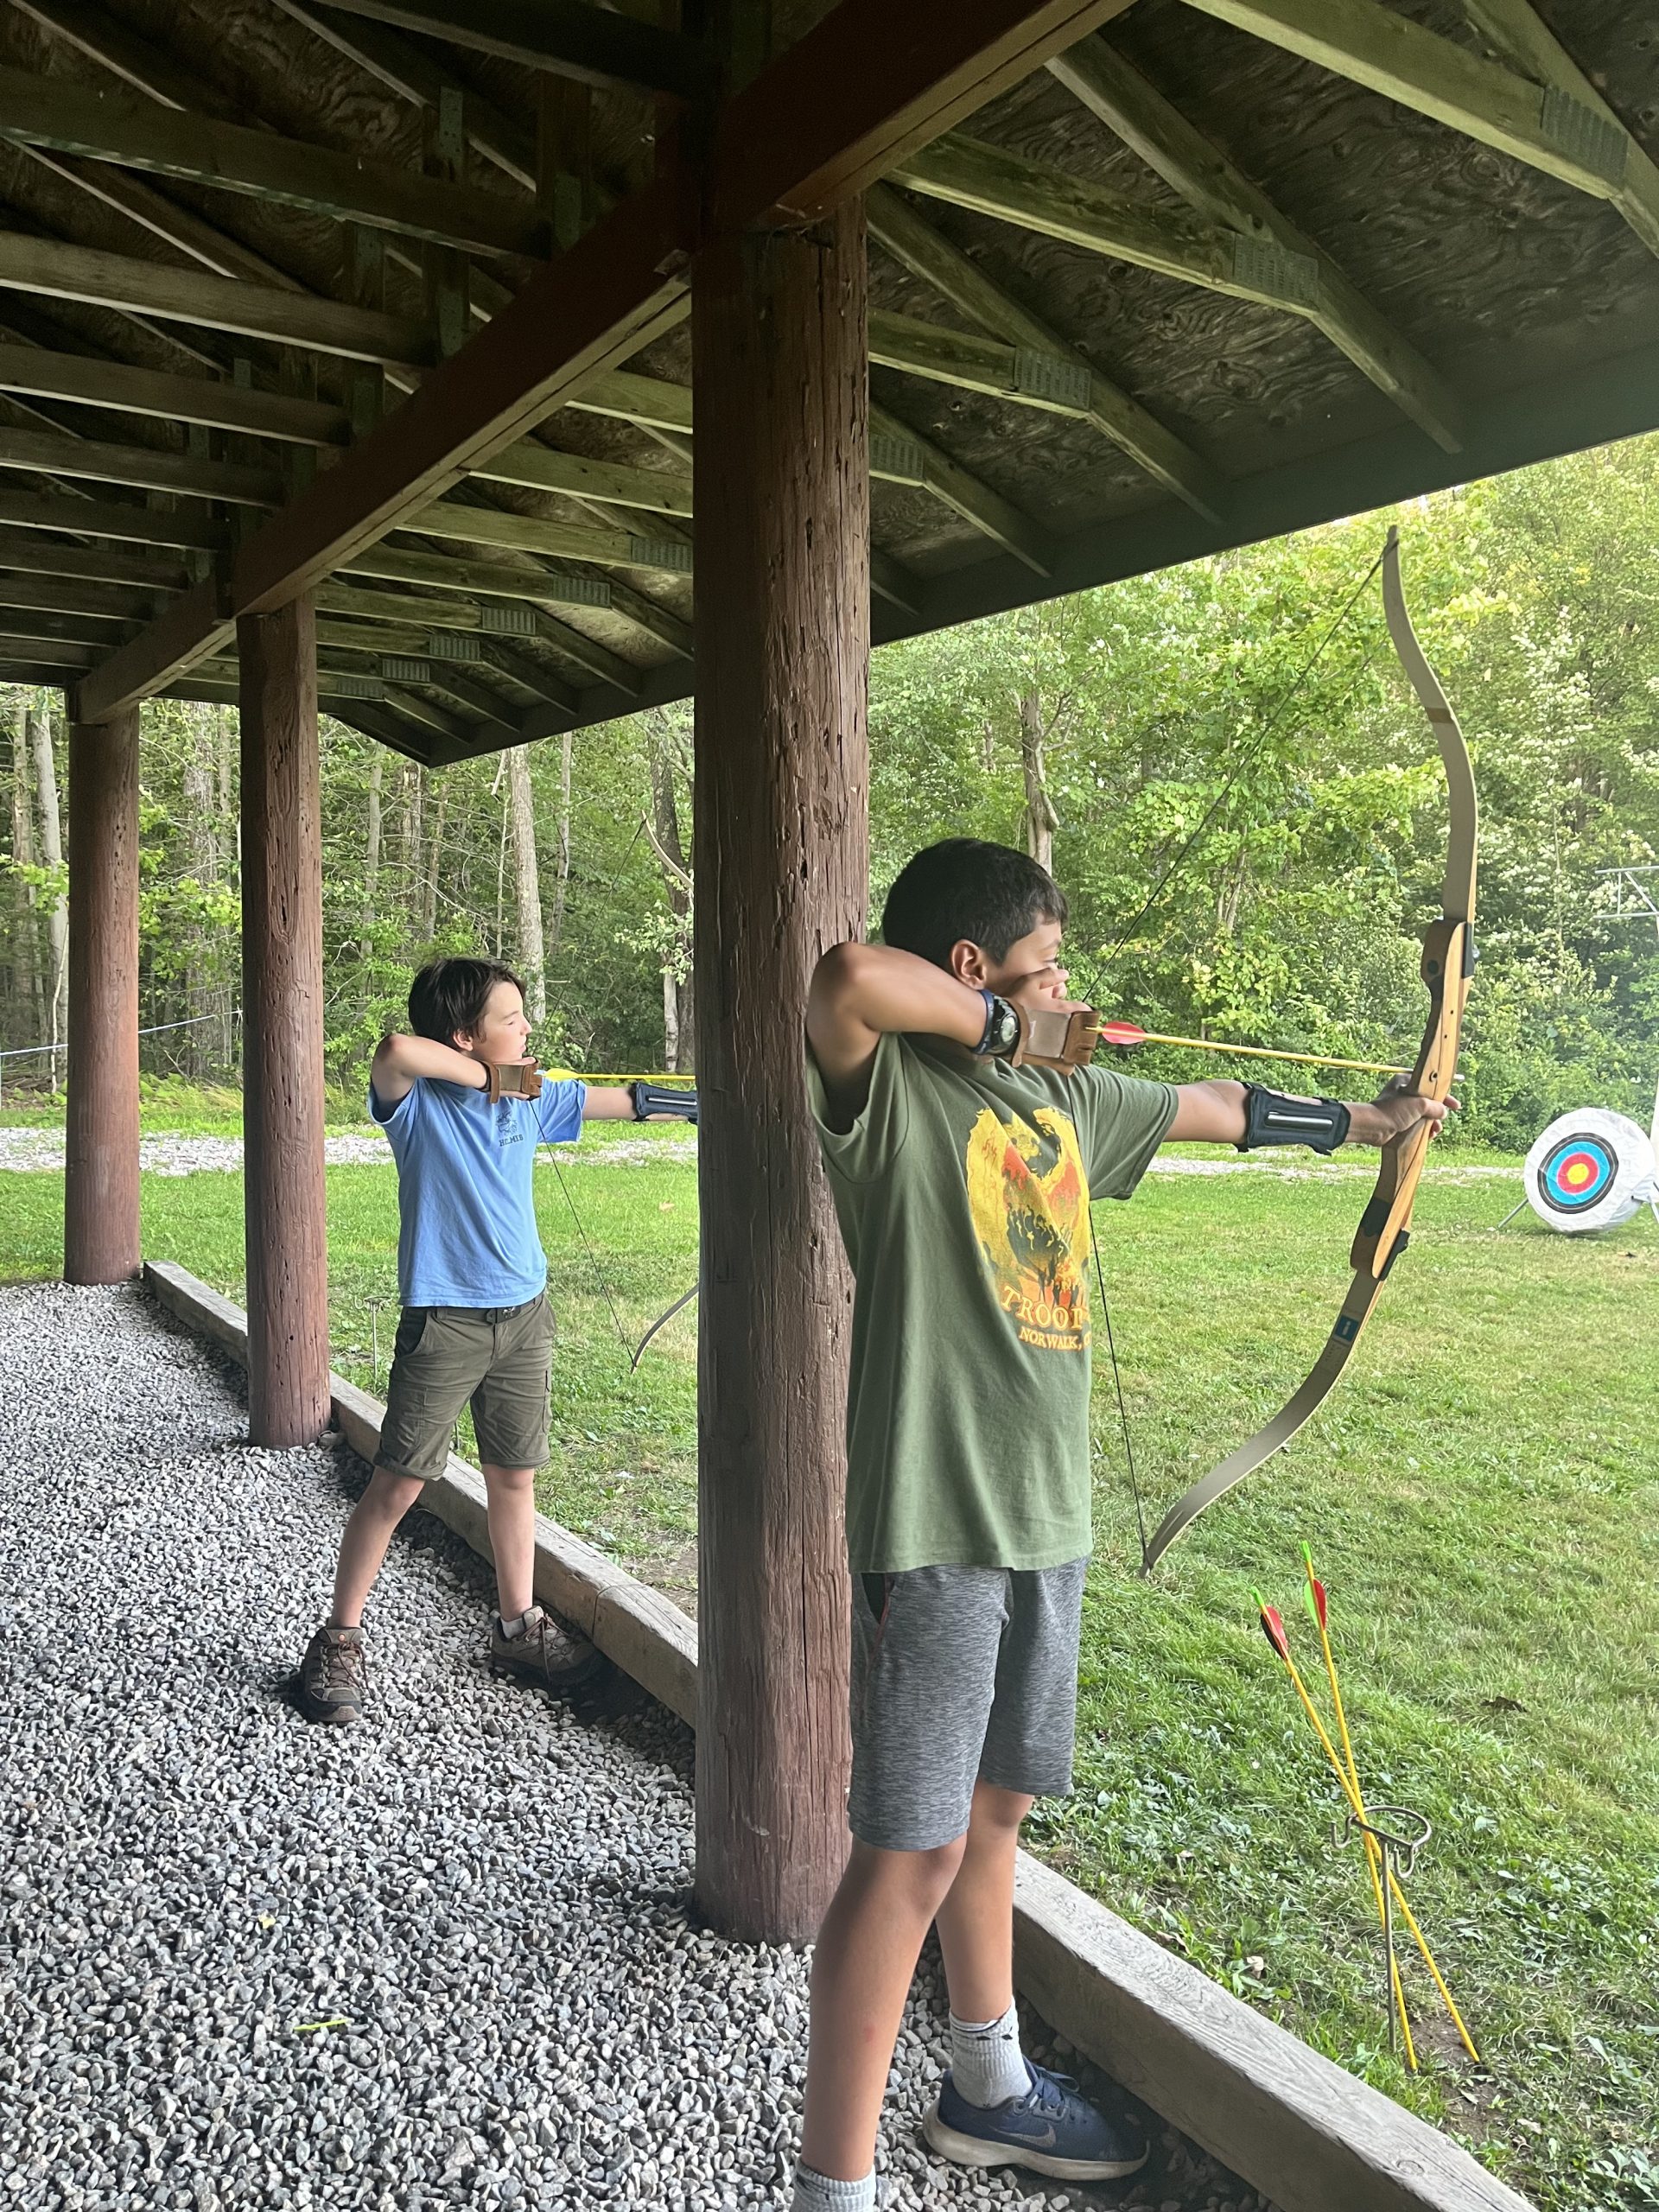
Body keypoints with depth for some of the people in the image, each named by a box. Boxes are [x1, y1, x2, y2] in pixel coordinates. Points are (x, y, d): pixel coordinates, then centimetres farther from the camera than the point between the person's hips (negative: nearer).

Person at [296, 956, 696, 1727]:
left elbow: (621, 1100, 12)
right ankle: (340, 1637, 16)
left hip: (524, 1315, 5)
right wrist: (485, 1076, -20)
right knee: (396, 1485, 1)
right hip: (442, 1321, -5)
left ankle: (518, 1625, 30)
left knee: (514, 1476, 15)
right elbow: (395, 1050, -33)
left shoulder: (530, 1098, 6)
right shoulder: (417, 1101, -11)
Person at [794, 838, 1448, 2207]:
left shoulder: (1067, 1096, 11)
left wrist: (1357, 1120, 39)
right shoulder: (892, 1084, -13)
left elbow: (1213, 1108, 26)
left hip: (1048, 1519, 8)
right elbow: (847, 976, -35)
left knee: (993, 1808, 22)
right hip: (935, 1523, -8)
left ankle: (988, 2092, 43)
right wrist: (1000, 1023, -19)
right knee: (912, 1853, -1)